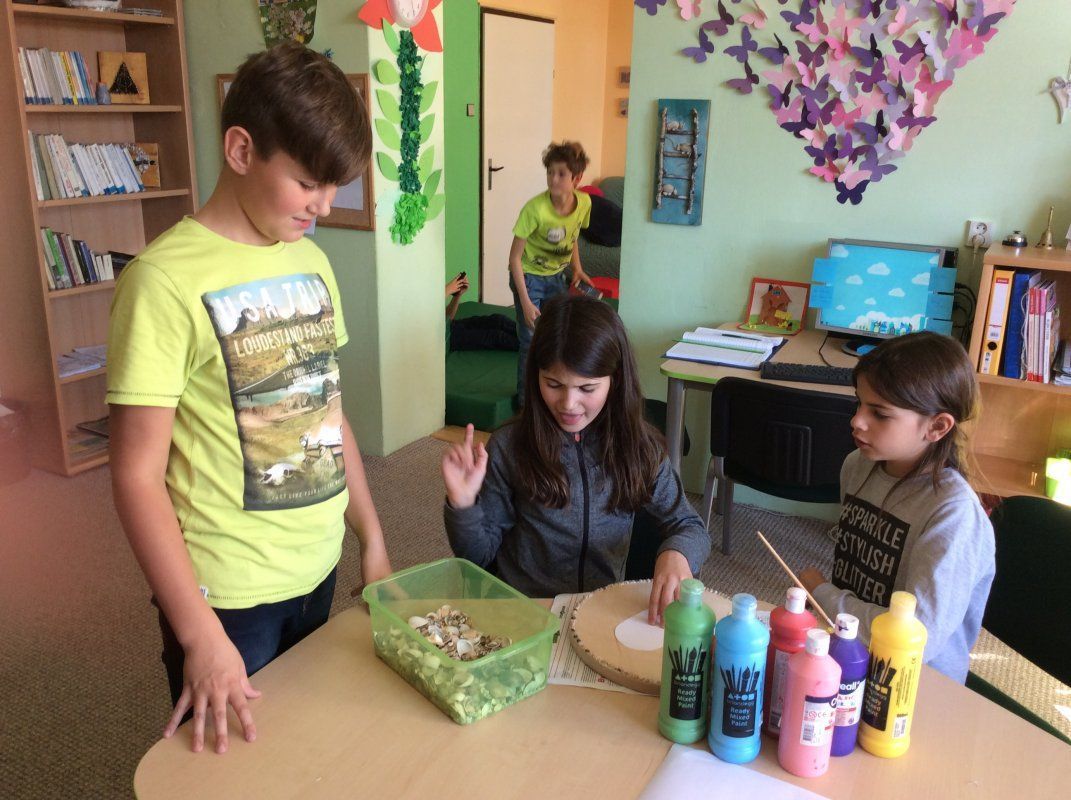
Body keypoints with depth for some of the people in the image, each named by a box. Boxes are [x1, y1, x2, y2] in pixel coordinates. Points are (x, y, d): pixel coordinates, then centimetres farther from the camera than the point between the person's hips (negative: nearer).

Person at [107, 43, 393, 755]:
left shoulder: (311, 262, 3)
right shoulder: (167, 280, -18)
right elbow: (138, 474, -17)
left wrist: (373, 540, 10)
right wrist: (199, 634, -18)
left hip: (318, 570, 6)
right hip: (225, 594, -6)